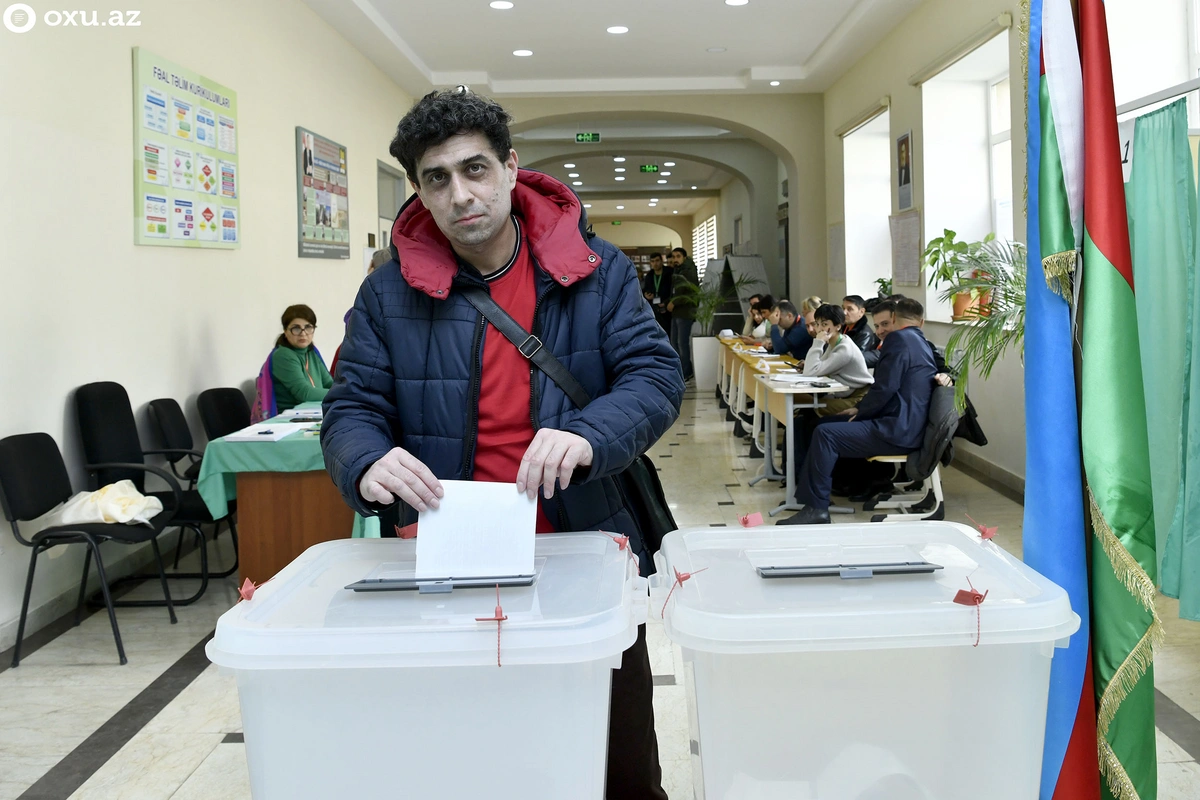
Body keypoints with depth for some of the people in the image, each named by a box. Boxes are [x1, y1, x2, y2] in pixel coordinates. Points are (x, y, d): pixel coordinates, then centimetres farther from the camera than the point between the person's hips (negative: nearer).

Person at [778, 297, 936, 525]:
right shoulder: (921, 343, 18)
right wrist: (861, 409, 10)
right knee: (827, 423, 13)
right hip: (905, 423, 11)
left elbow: (884, 387, -19)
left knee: (825, 434, -17)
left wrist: (860, 412, -3)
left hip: (898, 430, -11)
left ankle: (816, 507, -15)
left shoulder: (898, 338, -13)